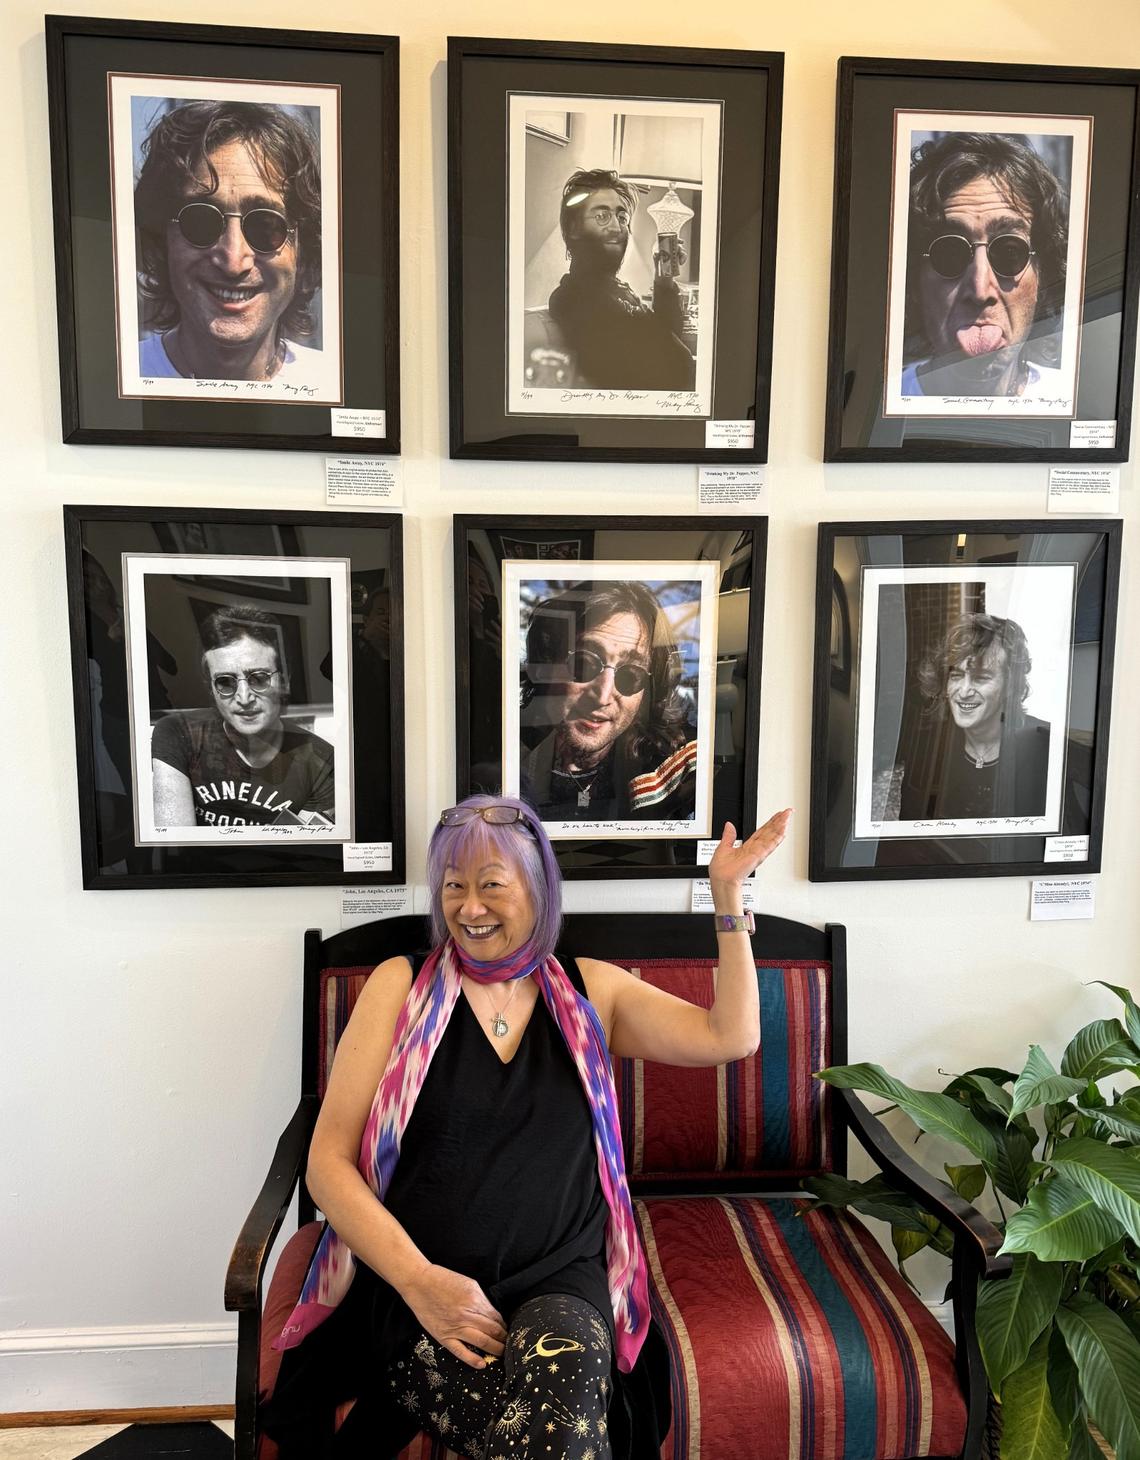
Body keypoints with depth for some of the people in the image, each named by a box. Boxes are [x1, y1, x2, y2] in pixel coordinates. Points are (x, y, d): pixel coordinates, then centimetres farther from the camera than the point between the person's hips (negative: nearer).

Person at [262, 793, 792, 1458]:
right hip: (417, 1287, -2)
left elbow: (731, 1036, -1)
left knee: (560, 1376, -30)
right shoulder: (401, 985, 2)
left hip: (561, 1284, 3)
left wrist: (728, 892, -4)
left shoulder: (590, 990, 9)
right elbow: (329, 1161, -1)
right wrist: (418, 1280, -13)